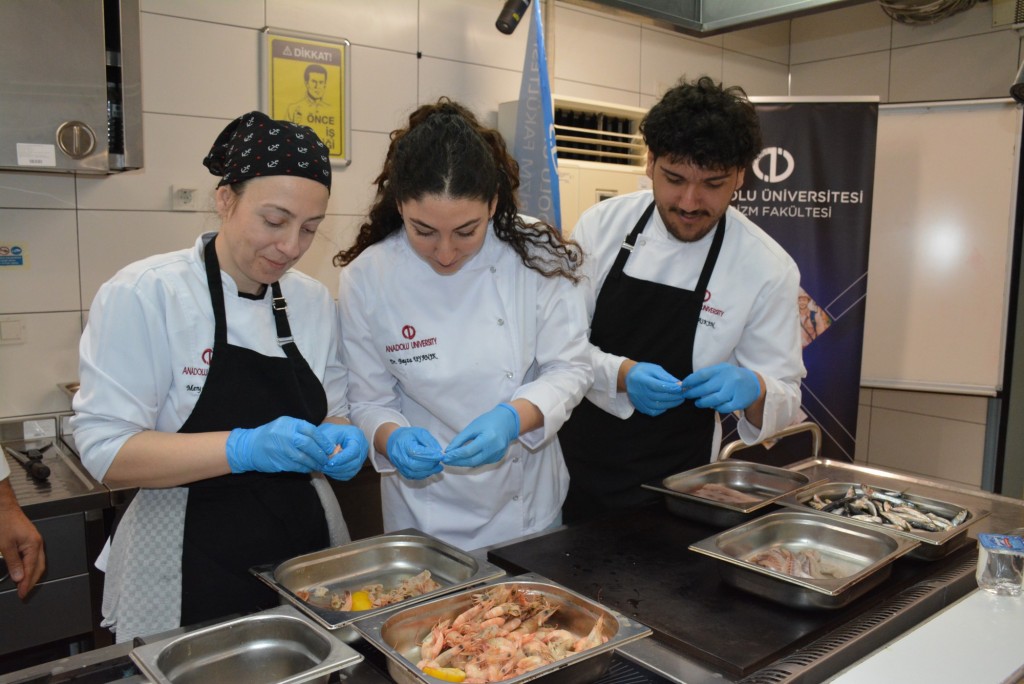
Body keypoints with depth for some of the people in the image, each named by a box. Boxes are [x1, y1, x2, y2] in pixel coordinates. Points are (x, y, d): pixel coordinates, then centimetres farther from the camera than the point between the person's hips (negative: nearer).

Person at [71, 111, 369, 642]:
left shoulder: (313, 301, 3)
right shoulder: (142, 295, -12)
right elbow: (106, 450, -16)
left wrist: (340, 440, -12)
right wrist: (244, 449, -28)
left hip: (309, 549, 5)